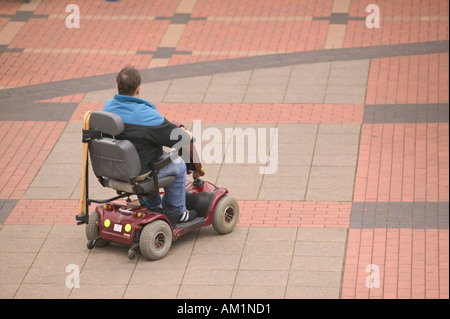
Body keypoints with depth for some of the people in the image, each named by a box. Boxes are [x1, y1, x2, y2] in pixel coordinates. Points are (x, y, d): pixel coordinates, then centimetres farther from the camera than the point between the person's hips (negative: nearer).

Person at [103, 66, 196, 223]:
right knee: (178, 165, 17)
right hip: (140, 172, -7)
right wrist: (188, 135, 6)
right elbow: (178, 139, -19)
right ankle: (176, 212, 29)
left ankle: (154, 206, 44)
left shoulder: (108, 106, -8)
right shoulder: (147, 115, -29)